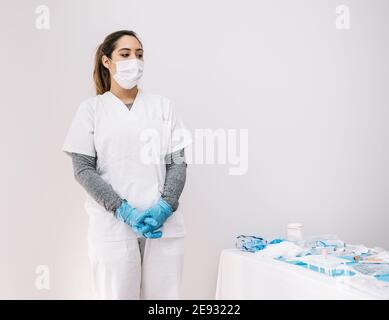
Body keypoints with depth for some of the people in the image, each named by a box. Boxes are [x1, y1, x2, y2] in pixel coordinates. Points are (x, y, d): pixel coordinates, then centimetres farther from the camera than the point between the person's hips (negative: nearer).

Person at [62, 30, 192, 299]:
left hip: (164, 222, 2)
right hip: (113, 224, -1)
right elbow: (83, 169, -1)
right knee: (117, 294, 3)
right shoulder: (92, 108, 5)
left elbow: (178, 162, 6)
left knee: (164, 294, 5)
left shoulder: (163, 105, 9)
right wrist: (124, 210, -12)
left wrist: (165, 206, -11)